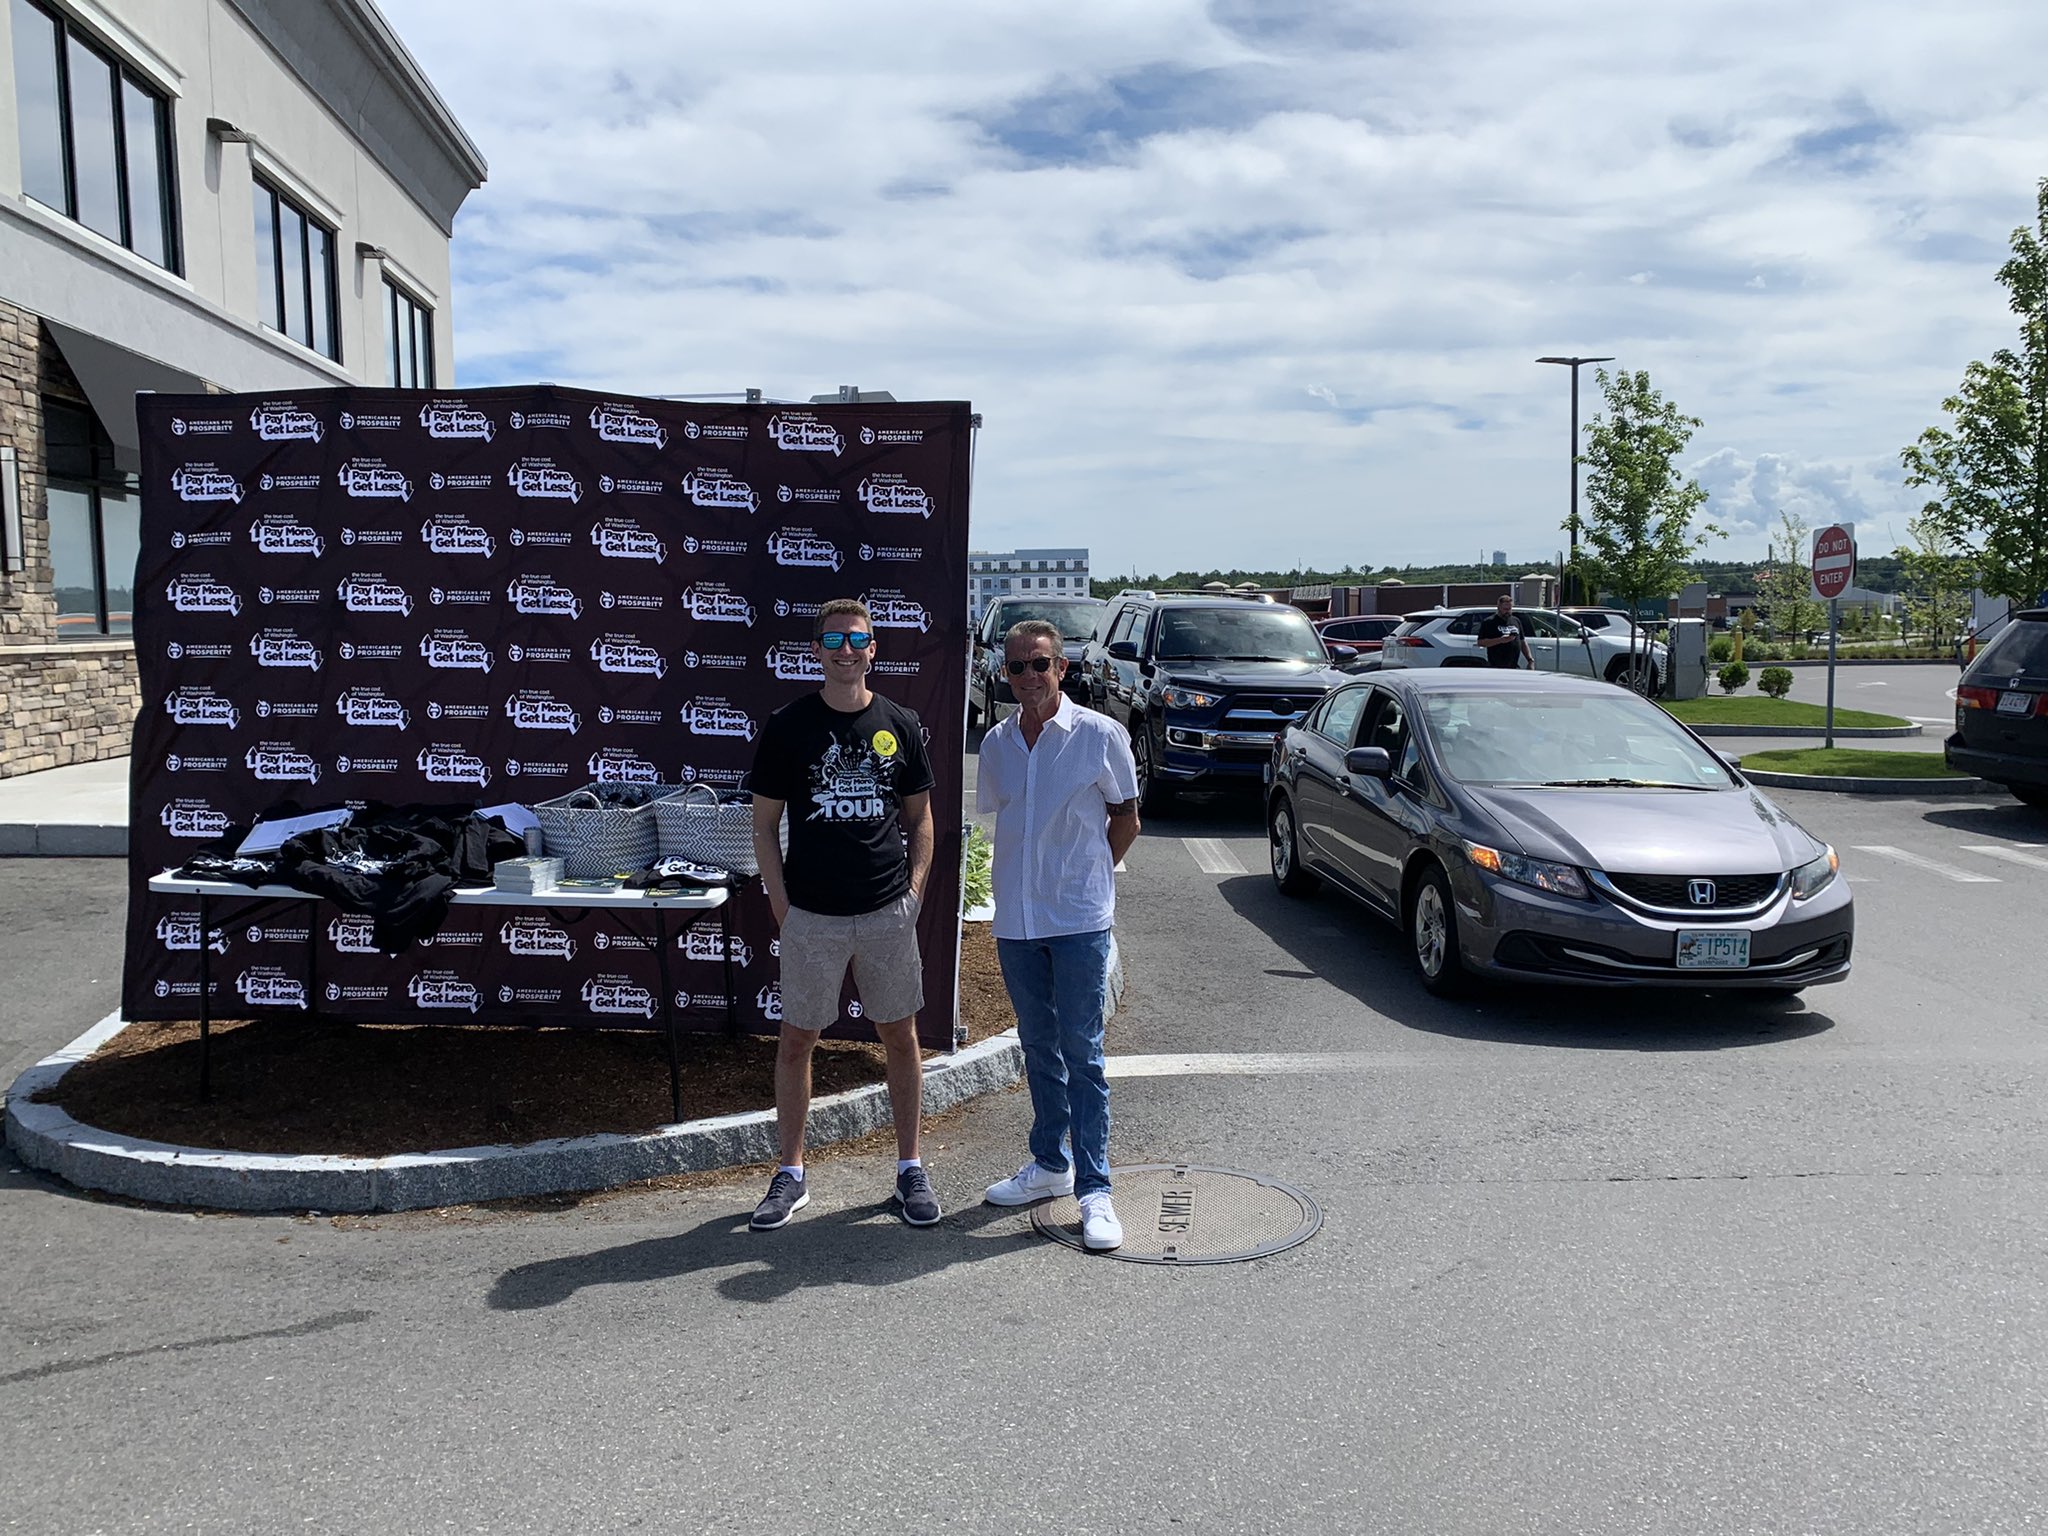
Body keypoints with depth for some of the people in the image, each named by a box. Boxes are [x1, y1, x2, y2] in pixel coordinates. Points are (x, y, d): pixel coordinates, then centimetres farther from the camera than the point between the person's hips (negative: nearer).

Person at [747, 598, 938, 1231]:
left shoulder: (900, 725, 4)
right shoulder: (787, 725, -2)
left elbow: (921, 818, 11)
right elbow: (764, 824, 2)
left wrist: (914, 891, 1)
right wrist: (781, 905, -5)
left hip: (888, 911, 1)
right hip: (811, 914, -1)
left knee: (900, 1037, 9)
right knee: (796, 1039, 6)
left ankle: (910, 1167, 23)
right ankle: (791, 1173, 21)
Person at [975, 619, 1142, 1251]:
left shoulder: (1100, 735, -7)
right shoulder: (996, 743, 5)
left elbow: (1126, 820, 2)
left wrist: (1084, 876, 5)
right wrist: (1035, 879, 9)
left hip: (1080, 920, -4)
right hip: (1015, 919, 5)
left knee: (1081, 1052, -2)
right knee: (1039, 1047, 15)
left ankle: (1094, 1188, 6)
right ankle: (1050, 1163, 30)